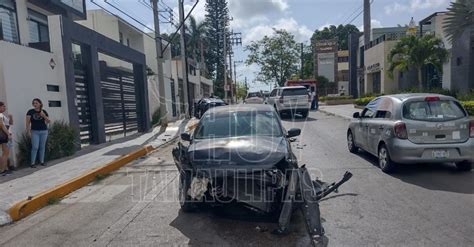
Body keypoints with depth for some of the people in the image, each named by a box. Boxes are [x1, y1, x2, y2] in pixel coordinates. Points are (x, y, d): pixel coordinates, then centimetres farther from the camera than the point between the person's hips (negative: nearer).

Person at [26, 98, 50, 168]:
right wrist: (28, 131, -6)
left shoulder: (44, 112, 5)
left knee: (42, 147, 6)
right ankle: (33, 163, 1)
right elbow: (28, 122, 0)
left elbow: (49, 121, 6)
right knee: (35, 147, -6)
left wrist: (44, 116, -11)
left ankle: (42, 161, 15)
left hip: (44, 131, 2)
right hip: (35, 132, -2)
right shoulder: (30, 112, 0)